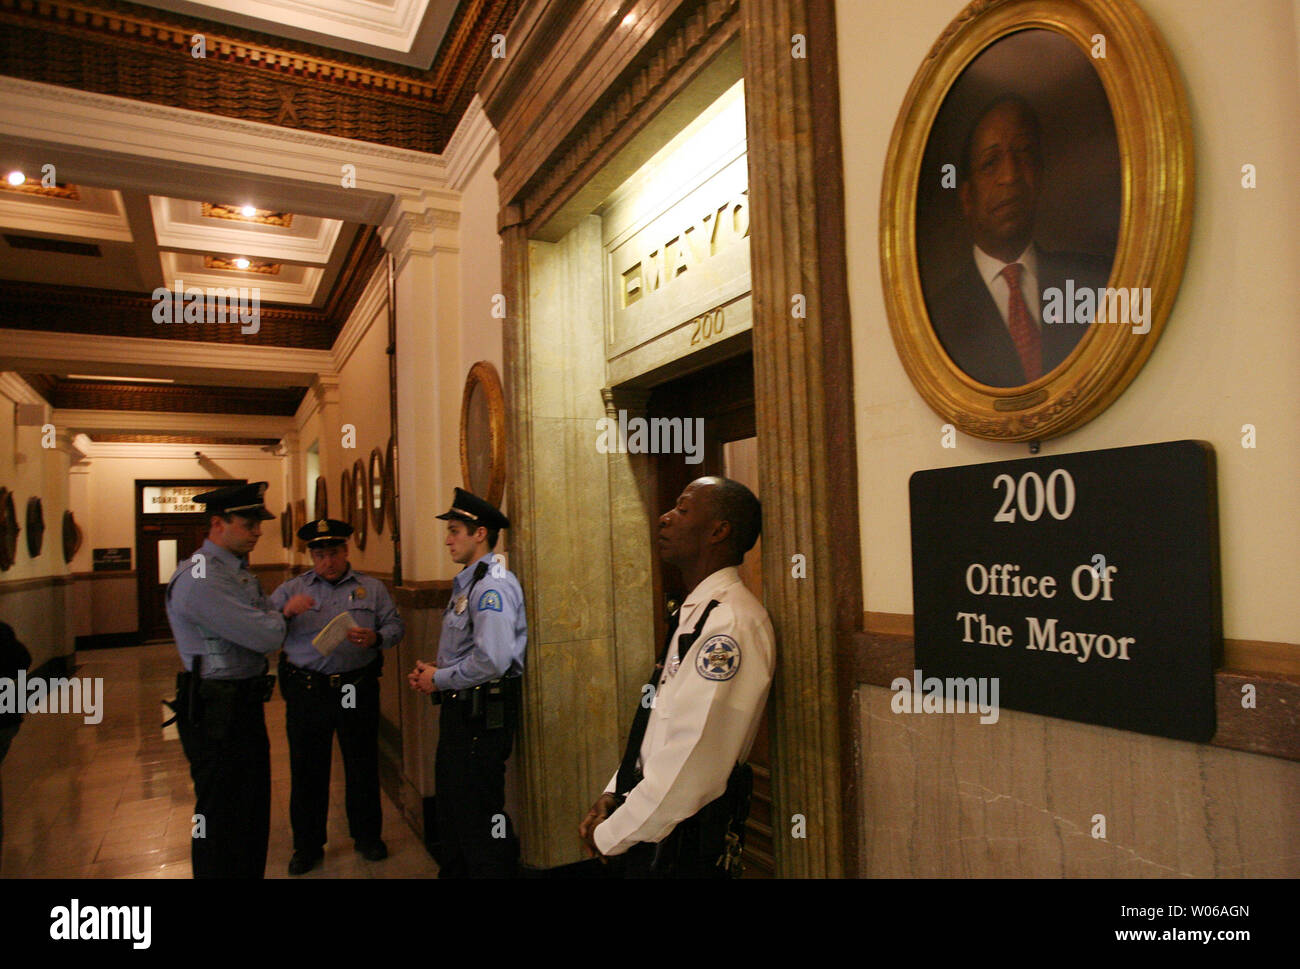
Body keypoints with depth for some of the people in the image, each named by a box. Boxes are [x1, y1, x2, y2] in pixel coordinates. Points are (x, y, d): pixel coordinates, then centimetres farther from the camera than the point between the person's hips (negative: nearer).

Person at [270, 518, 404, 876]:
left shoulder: (372, 588, 8)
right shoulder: (291, 590, 8)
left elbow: (395, 625, 4)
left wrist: (375, 638, -17)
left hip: (358, 689, 0)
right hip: (306, 690, 0)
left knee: (362, 765, 9)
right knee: (307, 769, 8)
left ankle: (368, 836, 27)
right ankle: (307, 845, 25)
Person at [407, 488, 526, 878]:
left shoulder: (493, 585, -18)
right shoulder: (467, 583, 13)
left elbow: (492, 660, -28)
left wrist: (439, 679, -14)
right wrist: (431, 673, 7)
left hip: (483, 713, -10)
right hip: (460, 709, 10)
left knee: (478, 815, 0)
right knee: (450, 806, 21)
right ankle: (451, 870, 36)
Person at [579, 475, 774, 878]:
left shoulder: (731, 623, -23)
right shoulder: (692, 614, 9)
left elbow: (692, 763, -26)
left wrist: (611, 835, -16)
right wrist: (614, 793, 5)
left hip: (684, 845, -8)